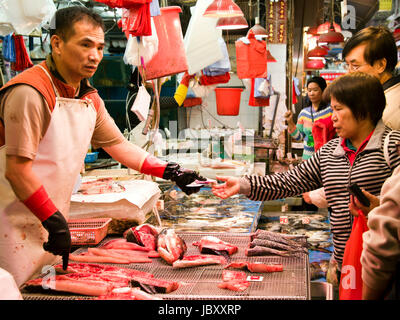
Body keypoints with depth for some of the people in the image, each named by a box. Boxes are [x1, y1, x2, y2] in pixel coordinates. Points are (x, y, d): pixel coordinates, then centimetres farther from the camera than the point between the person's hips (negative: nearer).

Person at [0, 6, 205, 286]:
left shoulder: (89, 97, 8)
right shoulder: (31, 93, -20)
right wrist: (54, 221, -21)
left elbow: (116, 144, 17)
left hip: (52, 219, 8)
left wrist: (171, 172, 10)